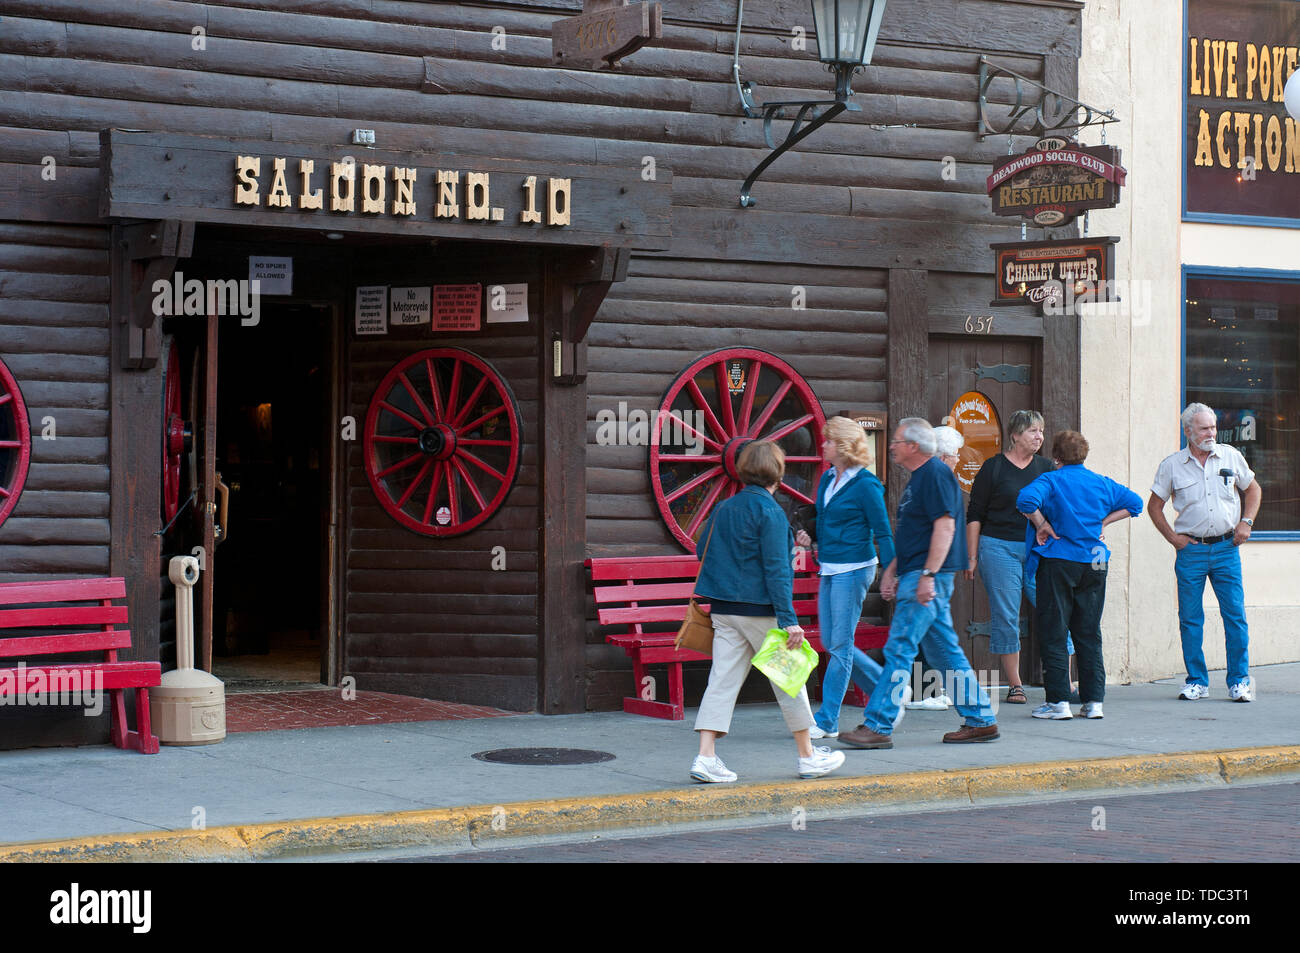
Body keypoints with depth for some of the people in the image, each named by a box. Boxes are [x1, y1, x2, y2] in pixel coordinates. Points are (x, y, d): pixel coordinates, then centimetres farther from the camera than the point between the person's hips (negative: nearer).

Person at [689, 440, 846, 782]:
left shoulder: (724, 508, 8)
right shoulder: (770, 512, -12)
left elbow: (702, 549, 17)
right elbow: (776, 569, -17)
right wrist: (789, 619, -17)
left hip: (723, 609, 6)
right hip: (760, 609, -6)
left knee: (722, 680, 3)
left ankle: (706, 757, -8)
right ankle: (808, 757, 17)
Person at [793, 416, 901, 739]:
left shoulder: (865, 485, -12)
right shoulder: (827, 479, 11)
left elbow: (883, 533, -10)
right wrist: (810, 538, 5)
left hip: (853, 570, -9)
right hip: (830, 570, 9)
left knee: (840, 645, -4)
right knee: (832, 643, 11)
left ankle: (827, 721, 0)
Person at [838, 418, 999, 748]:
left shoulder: (936, 474, -12)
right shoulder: (919, 478, 20)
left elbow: (945, 527, -20)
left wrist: (928, 575, -24)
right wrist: (892, 571, 21)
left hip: (927, 577, -11)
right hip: (918, 576, 11)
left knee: (899, 650, -10)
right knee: (945, 652, 12)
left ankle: (877, 726, -10)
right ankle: (980, 720, 16)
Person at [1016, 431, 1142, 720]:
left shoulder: (1051, 480, -6)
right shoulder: (1102, 483, 8)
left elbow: (1026, 499, -24)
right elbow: (1134, 502, 14)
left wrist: (1042, 524, -10)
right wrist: (1103, 522, 11)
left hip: (1059, 563, -4)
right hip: (1094, 564, 4)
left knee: (1053, 634, 2)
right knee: (1089, 634, 11)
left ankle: (1058, 701, -2)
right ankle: (1094, 701, 9)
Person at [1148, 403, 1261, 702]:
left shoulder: (1231, 456, 5)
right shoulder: (1171, 465, 2)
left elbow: (1253, 489, 18)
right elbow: (1154, 505, 11)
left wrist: (1246, 521, 4)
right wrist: (1173, 537, 2)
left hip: (1226, 546, 0)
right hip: (1190, 550, 0)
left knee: (1235, 615, -3)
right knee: (1190, 618, 1)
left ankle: (1239, 681, 5)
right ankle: (1196, 681, 11)